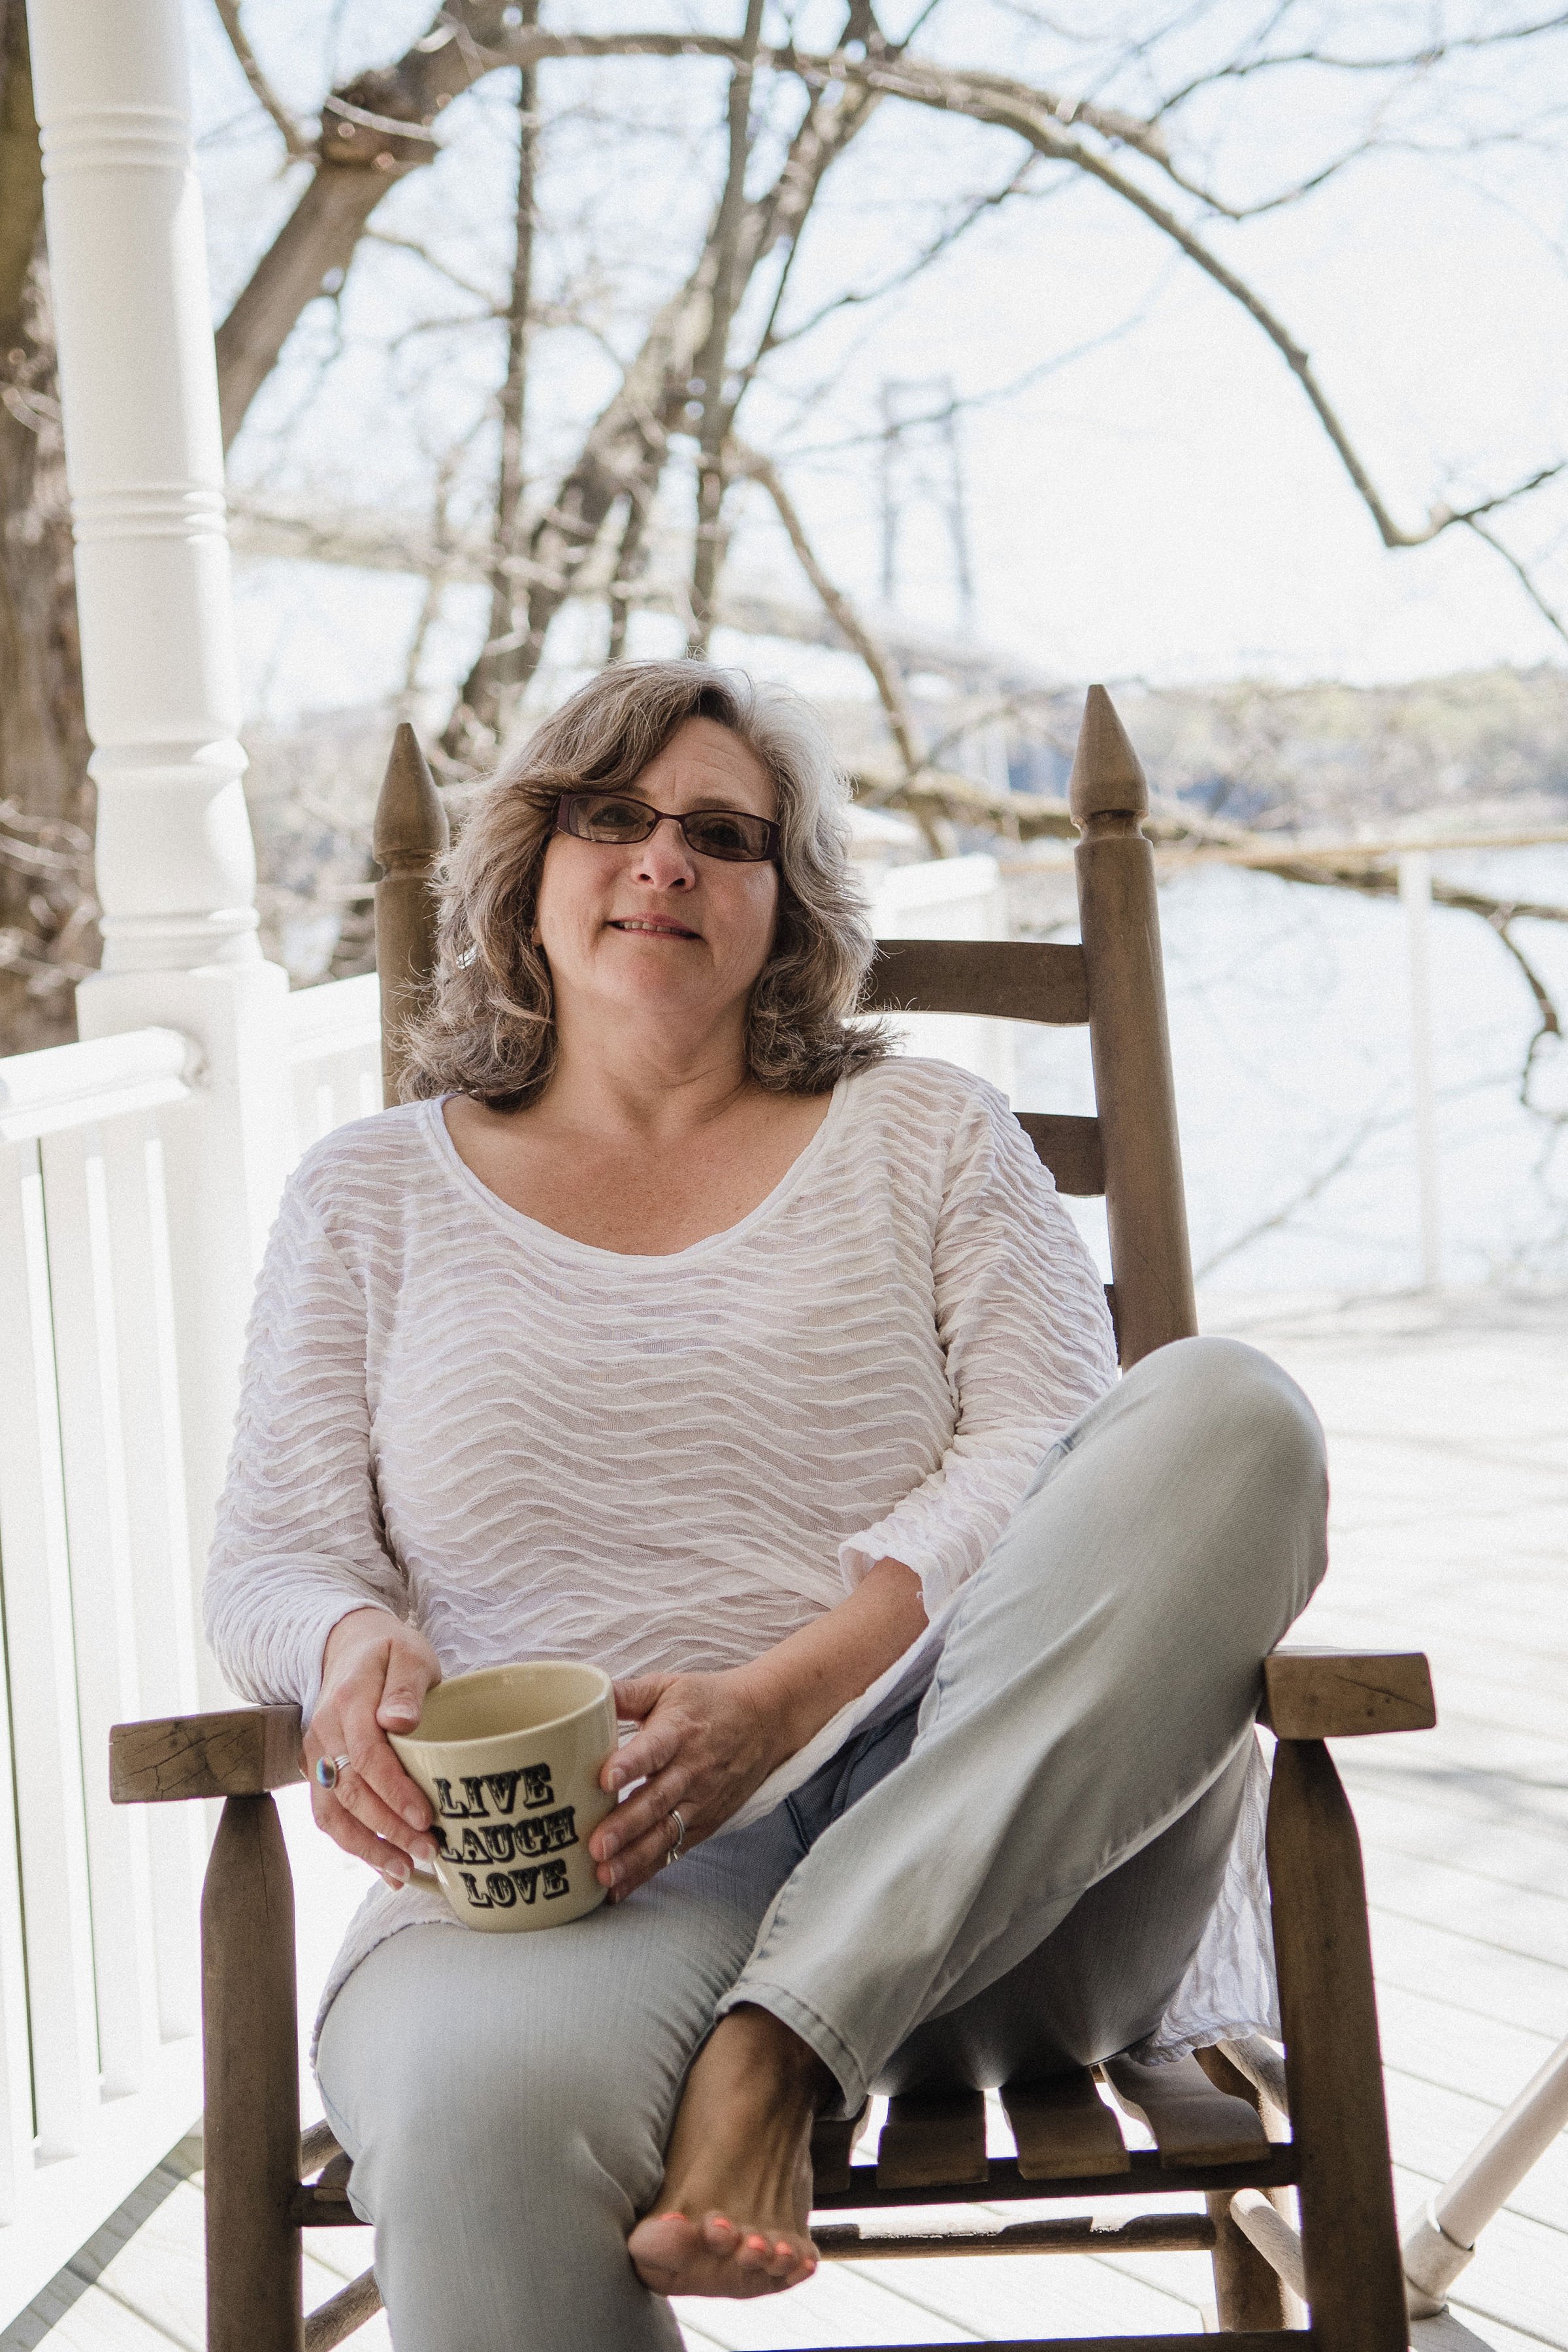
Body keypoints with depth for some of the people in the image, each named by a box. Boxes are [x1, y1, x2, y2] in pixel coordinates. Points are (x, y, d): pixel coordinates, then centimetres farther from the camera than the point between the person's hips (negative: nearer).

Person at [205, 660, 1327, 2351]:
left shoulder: (924, 1136, 19)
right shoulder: (374, 1194, 21)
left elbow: (1049, 1468, 3)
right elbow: (270, 1557, 15)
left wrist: (779, 1700, -15)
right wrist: (354, 1645, -12)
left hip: (960, 1846, 3)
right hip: (558, 1864, -2)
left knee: (1222, 1411, -28)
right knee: (479, 2107, -42)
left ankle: (773, 2054, -30)